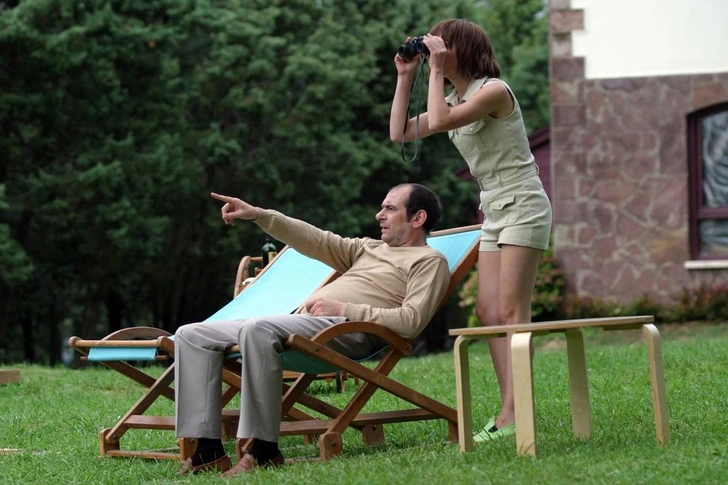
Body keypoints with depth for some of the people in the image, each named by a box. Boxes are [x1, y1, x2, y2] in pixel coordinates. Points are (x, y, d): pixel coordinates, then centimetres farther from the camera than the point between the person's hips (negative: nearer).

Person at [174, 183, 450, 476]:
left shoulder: (429, 261, 7)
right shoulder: (371, 248, 33)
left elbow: (412, 320, -9)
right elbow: (317, 241, 25)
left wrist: (344, 309, -13)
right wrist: (258, 215, 14)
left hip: (346, 329, -9)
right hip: (300, 324, 10)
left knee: (257, 329, -38)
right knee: (192, 336, -2)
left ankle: (264, 452, -35)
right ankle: (208, 451, -14)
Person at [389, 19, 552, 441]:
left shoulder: (493, 90, -14)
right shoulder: (456, 100, 13)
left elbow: (439, 121, -26)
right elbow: (400, 133, 10)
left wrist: (437, 70, -17)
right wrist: (405, 76, 8)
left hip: (522, 206, -9)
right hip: (494, 212, 9)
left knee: (511, 311, -14)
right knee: (489, 312, 1)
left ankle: (514, 414, -17)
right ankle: (512, 414, 0)